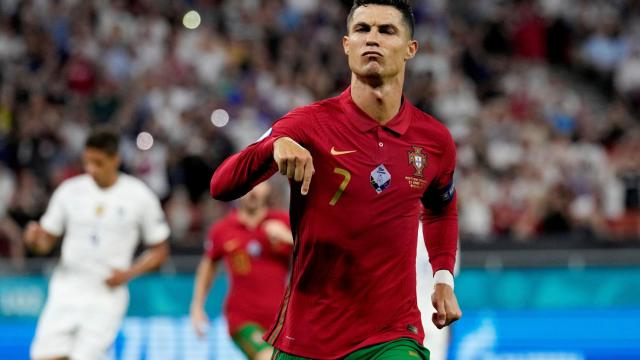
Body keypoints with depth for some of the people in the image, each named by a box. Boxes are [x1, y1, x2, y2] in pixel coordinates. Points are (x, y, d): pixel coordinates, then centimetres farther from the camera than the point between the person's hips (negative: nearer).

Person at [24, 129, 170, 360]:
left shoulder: (139, 197, -2)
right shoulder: (70, 191, 3)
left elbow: (160, 251, 5)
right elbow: (46, 242, 10)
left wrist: (129, 273, -11)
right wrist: (35, 238, -13)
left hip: (106, 295, -2)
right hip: (65, 291, 2)